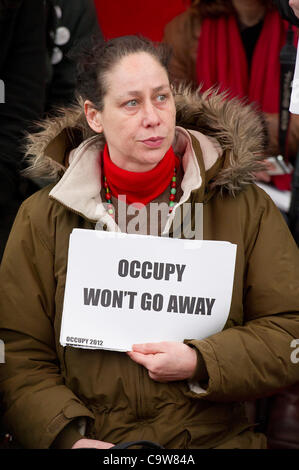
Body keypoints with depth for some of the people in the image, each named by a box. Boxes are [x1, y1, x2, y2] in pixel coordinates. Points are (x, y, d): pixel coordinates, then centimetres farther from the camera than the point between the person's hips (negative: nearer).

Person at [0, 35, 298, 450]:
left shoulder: (245, 207, 7)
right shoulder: (42, 218, 8)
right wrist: (69, 435, -11)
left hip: (218, 436, 1)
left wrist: (201, 363, -8)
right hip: (96, 440, -1)